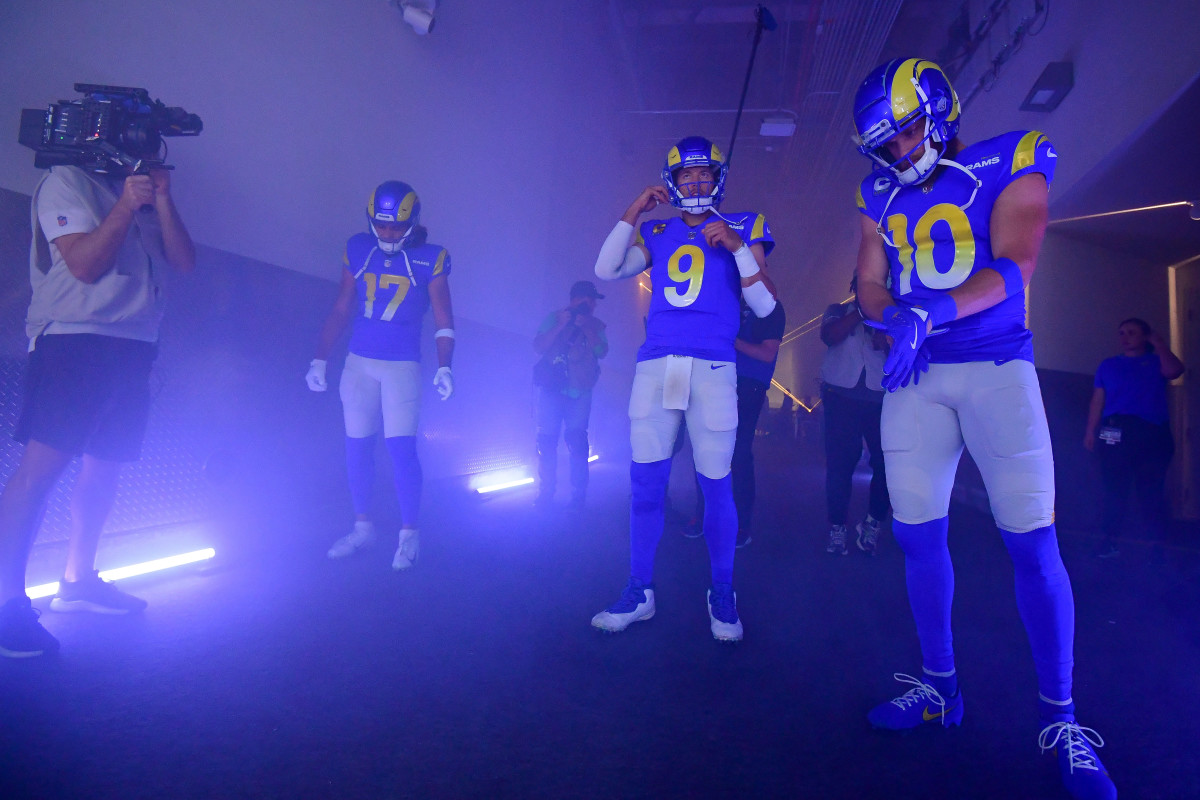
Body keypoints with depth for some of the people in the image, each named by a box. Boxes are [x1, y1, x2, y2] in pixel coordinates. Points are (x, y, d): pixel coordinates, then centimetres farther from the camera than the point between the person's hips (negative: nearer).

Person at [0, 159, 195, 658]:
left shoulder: (146, 194, 21)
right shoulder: (66, 182, 1)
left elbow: (185, 261, 9)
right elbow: (85, 264, -12)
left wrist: (161, 199, 0)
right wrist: (127, 205, -12)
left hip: (133, 347, 7)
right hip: (73, 339, -7)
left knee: (105, 468, 10)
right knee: (41, 465, -11)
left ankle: (77, 581, 22)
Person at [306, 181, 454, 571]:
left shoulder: (429, 260, -4)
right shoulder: (358, 250, 5)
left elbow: (443, 319, -3)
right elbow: (341, 310, 11)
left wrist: (444, 367, -14)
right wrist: (320, 359, 8)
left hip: (402, 366, -4)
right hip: (359, 362, 4)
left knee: (401, 448, -9)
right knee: (357, 446, 8)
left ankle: (409, 534, 6)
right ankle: (363, 527, 23)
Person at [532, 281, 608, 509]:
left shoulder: (596, 326, 13)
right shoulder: (554, 318, 9)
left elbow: (602, 352, -2)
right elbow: (539, 347, -2)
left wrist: (585, 328, -11)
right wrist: (561, 326, -11)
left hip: (580, 391, 0)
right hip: (552, 388, 0)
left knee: (577, 441, -7)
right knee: (546, 440, -1)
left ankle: (578, 495, 0)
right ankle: (545, 493, 9)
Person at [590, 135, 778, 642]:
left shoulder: (741, 229, 10)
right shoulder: (657, 234, 17)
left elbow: (765, 307, 1)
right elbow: (605, 270, 5)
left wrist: (738, 247, -10)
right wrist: (633, 213, 2)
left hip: (712, 369, -2)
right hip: (656, 366, 3)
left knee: (715, 485, 1)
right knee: (645, 481, 4)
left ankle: (722, 594, 18)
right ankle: (640, 591, 17)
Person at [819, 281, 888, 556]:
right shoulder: (838, 311, 14)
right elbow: (829, 336, -7)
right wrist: (862, 309, -8)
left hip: (880, 398, 1)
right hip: (842, 395, -1)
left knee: (887, 461, -7)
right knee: (840, 462, -4)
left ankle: (873, 522, 9)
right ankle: (837, 528, 5)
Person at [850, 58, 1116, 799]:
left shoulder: (1010, 164, -2)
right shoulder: (881, 196, 11)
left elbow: (1014, 267, -15)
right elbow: (870, 286, 9)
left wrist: (929, 315, -32)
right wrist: (898, 323, -14)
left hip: (996, 366, -4)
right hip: (916, 377, 4)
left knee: (1033, 542, -5)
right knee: (918, 534, 4)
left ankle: (1060, 716, 10)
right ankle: (940, 685, 20)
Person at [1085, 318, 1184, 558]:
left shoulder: (1156, 362, 13)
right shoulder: (1109, 365, 18)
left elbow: (1174, 370, -11)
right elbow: (1098, 399, 13)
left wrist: (1159, 345, 1)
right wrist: (1090, 431, 7)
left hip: (1151, 432, -1)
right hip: (1114, 432, 1)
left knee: (1151, 489, -4)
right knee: (1114, 488, -1)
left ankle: (1159, 543, -1)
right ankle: (1110, 539, 2)